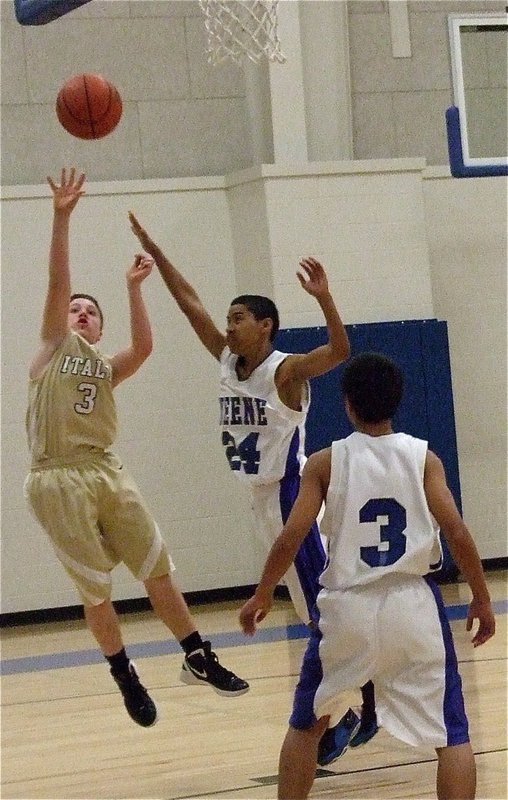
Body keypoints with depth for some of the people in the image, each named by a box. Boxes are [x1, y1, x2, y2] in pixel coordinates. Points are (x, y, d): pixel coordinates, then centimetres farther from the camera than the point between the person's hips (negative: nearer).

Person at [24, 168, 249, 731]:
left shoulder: (107, 369, 16)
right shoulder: (54, 348, 8)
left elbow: (143, 348, -5)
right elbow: (57, 282, -4)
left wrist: (133, 288, -12)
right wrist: (61, 217, -14)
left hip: (108, 474, 4)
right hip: (60, 481, -4)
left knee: (158, 570, 5)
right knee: (95, 590, 3)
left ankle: (198, 659, 17)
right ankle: (125, 677, 20)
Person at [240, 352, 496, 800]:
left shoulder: (325, 463, 0)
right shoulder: (423, 457, 0)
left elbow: (291, 538, -4)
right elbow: (457, 534, -7)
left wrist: (263, 595, 10)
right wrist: (481, 598, 3)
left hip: (347, 608, 1)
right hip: (412, 605, 0)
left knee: (306, 723, 21)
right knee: (452, 734, 4)